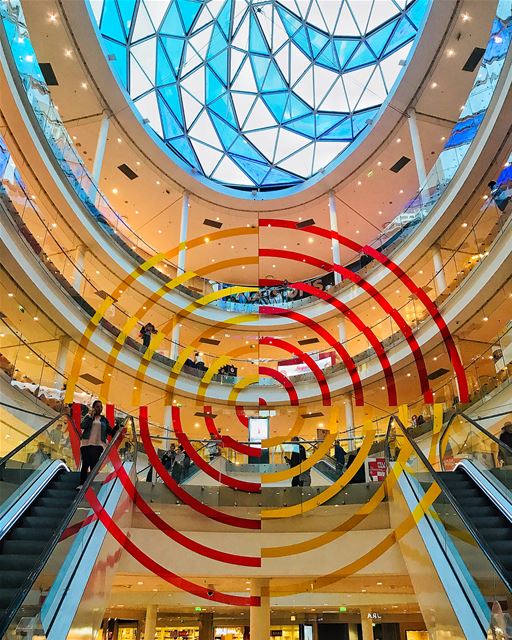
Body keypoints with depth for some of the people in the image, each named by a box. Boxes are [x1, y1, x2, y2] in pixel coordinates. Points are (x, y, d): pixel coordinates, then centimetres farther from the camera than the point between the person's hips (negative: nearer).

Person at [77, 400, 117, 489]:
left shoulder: (104, 420, 14)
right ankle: (81, 484, 0)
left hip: (98, 445, 1)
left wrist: (117, 427, -6)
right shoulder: (88, 417, 9)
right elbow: (83, 426, -9)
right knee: (85, 464, -4)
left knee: (94, 465, -3)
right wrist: (90, 416, -10)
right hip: (86, 444, -1)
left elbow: (110, 432, 10)